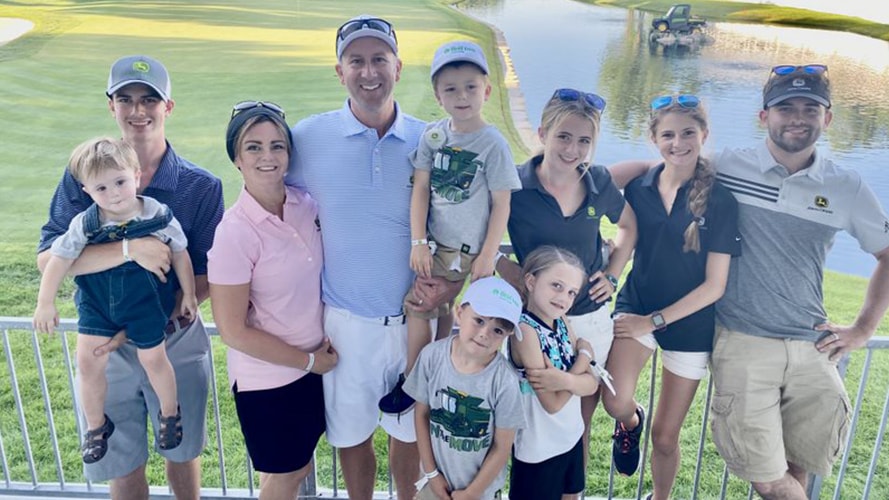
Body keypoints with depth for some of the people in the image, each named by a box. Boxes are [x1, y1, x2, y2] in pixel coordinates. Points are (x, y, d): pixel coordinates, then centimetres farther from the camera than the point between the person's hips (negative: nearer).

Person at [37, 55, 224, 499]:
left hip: (176, 342, -1)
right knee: (122, 463, 18)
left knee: (181, 450, 20)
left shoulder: (201, 187, -11)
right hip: (104, 344, 1)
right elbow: (47, 257, -17)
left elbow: (207, 278, -11)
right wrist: (130, 249, -31)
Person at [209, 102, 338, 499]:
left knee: (300, 466, 24)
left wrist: (324, 349, -5)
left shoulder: (306, 204, -7)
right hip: (268, 379, -5)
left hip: (317, 362, 5)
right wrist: (308, 360, -11)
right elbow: (233, 331, -19)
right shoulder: (235, 232, -23)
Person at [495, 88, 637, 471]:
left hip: (592, 319, 3)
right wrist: (523, 282, -20)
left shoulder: (599, 182, -4)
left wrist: (612, 276, 4)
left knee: (580, 417, 17)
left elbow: (628, 226, 14)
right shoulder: (514, 185, -15)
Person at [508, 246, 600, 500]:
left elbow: (592, 383, -7)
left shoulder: (562, 322, -2)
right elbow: (553, 403, -25)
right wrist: (584, 354, -15)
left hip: (571, 436, 8)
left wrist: (564, 379, -29)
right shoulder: (525, 330, -25)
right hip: (538, 447, -7)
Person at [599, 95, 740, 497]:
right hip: (637, 305, 1)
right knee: (616, 403, -24)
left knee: (665, 436, 9)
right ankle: (631, 421, 14)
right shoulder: (638, 189, -5)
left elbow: (714, 286, -11)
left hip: (690, 321, -1)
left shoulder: (720, 201, -12)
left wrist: (655, 320, -15)